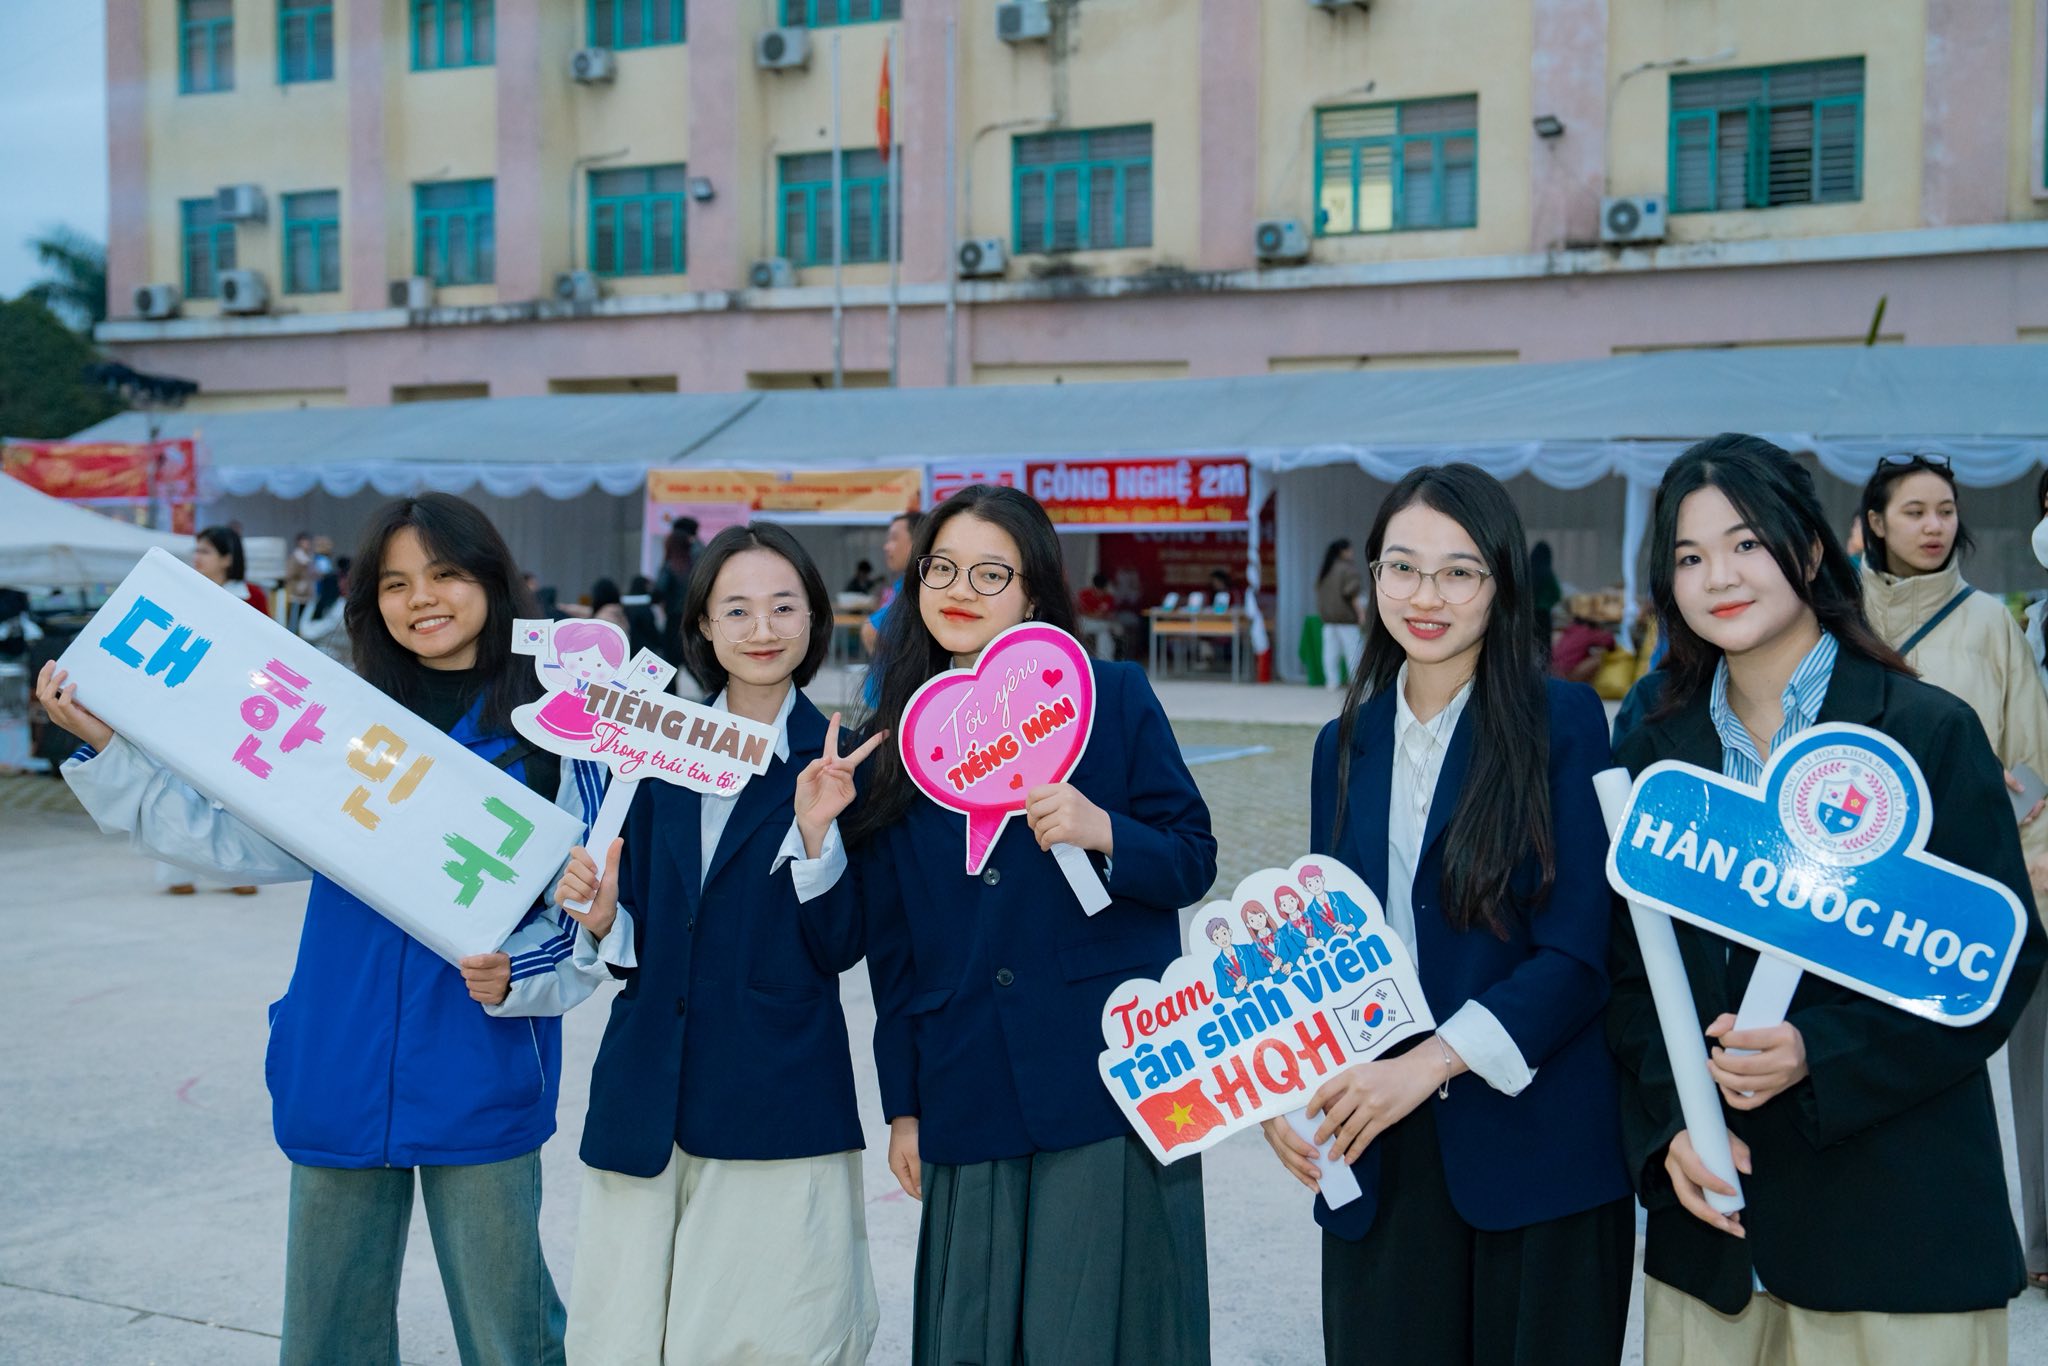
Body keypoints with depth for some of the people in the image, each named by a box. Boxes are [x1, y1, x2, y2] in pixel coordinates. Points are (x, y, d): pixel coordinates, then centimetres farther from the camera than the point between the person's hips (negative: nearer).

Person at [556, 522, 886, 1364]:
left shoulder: (837, 763, -2)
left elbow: (838, 948, -7)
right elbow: (635, 943, 11)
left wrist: (816, 827, -19)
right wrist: (602, 916, -9)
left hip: (776, 1103, -3)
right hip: (646, 1100, 3)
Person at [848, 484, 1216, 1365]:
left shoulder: (1112, 697, 1)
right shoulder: (895, 739, 10)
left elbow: (1193, 862, 2)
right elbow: (890, 945, 12)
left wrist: (1103, 832, -19)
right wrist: (903, 1103, 10)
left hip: (1107, 1085, -3)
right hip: (969, 1105, 3)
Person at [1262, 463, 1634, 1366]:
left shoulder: (1563, 723, -4)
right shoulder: (1347, 744, 10)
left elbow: (1577, 952, -10)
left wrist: (1428, 1065, -18)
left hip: (1536, 1147, -3)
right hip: (1379, 1158, 4)